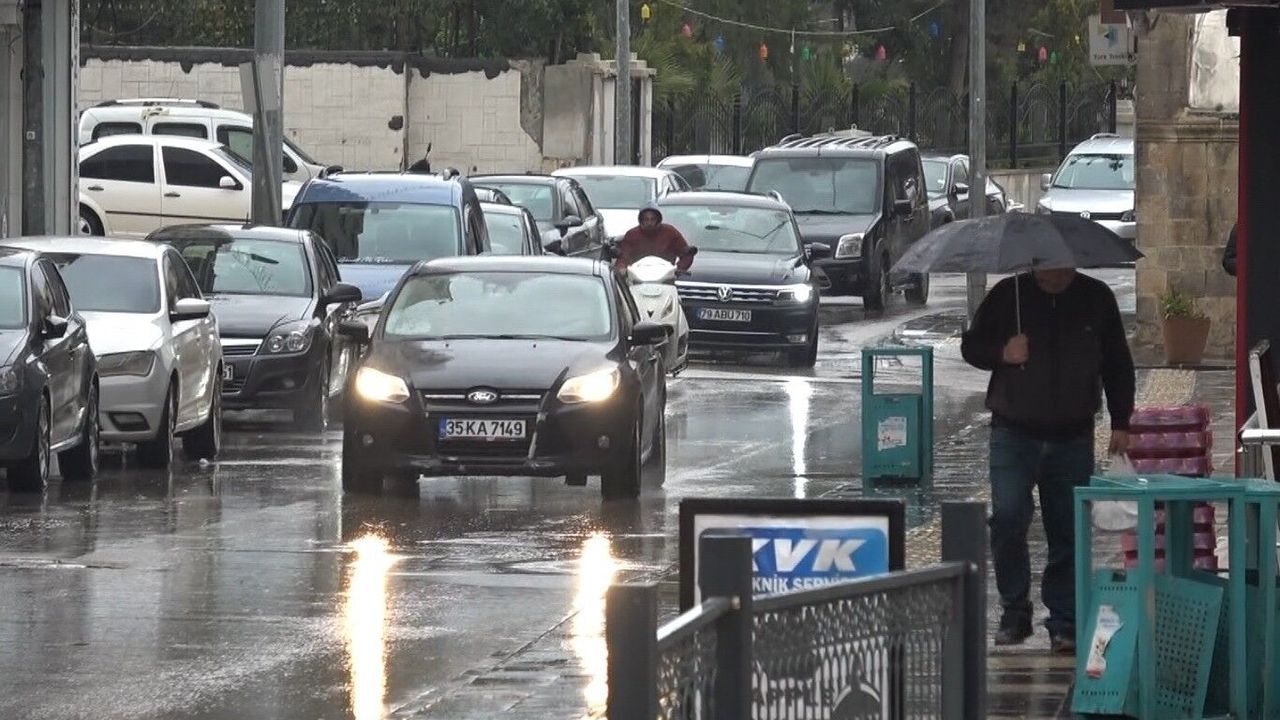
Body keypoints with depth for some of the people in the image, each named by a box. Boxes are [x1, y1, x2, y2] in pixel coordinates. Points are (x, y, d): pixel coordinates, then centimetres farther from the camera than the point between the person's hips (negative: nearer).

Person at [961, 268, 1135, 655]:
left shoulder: (1096, 299, 6)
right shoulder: (1009, 294, 1)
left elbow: (1117, 365, 14)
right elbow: (971, 346, 9)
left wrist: (1121, 423, 10)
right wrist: (1002, 354, -13)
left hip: (1072, 438, 1)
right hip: (1014, 432, -1)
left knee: (1068, 531, 1)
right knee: (1008, 518, -13)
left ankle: (1064, 622, 8)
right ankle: (1014, 611, 2)